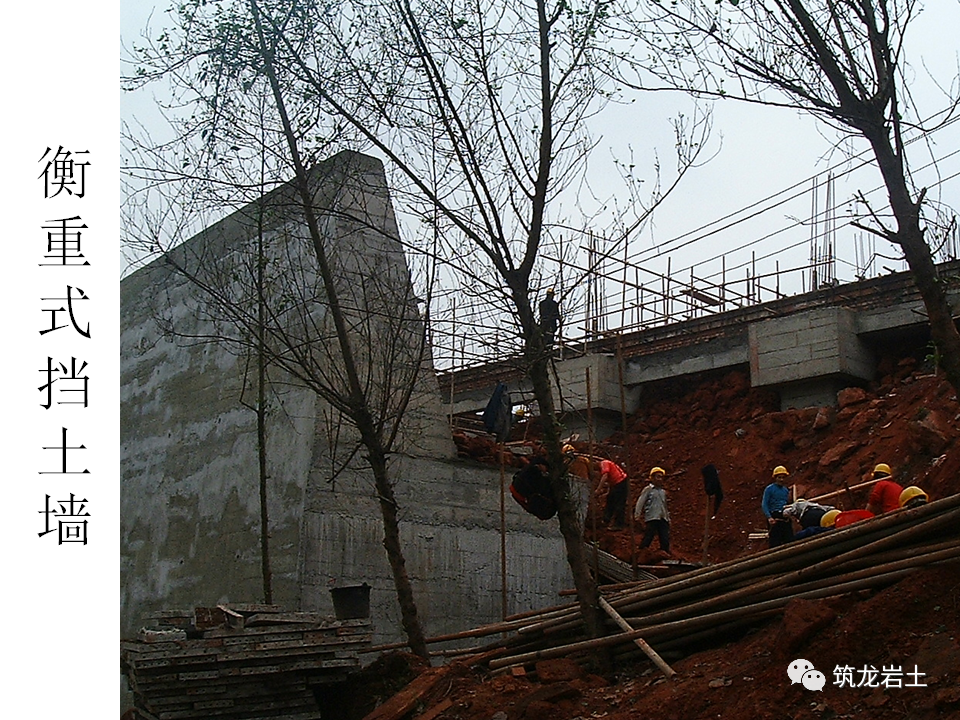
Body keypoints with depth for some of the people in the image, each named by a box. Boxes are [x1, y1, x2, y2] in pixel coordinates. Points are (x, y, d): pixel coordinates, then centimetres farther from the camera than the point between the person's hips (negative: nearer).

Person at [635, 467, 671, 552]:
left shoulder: (663, 492, 22)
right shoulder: (648, 490, 5)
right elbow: (640, 503, -1)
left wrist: (668, 518, 22)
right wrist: (637, 515, -9)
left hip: (663, 519, 6)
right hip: (652, 519, -6)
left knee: (665, 540, 0)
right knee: (647, 539, -10)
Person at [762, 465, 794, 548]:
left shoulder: (786, 490, 20)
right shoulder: (769, 489, 2)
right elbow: (764, 504, -6)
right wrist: (769, 517, -19)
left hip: (785, 518, 6)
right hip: (774, 519, -6)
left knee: (790, 540, -1)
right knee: (775, 544, -10)